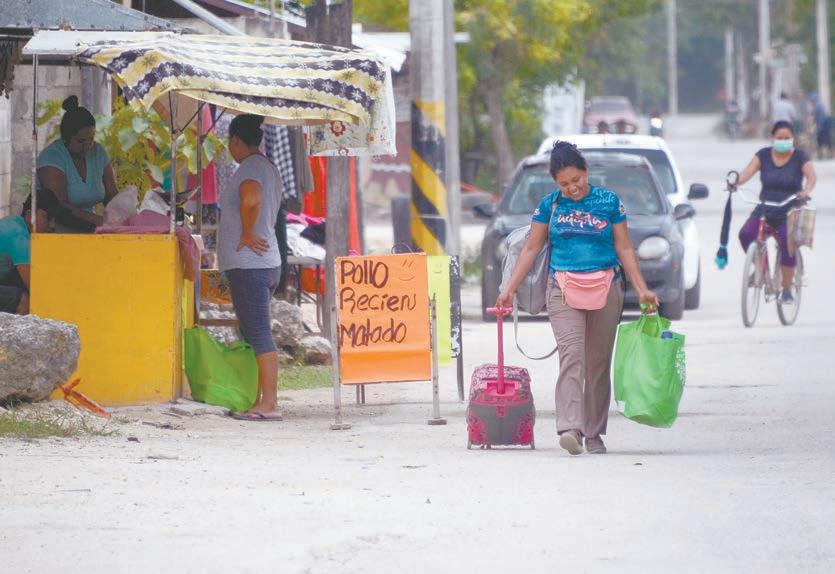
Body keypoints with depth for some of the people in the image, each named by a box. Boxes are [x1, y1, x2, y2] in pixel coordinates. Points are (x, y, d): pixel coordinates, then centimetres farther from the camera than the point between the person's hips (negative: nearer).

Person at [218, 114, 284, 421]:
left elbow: (251, 199, -32)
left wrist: (246, 233, -20)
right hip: (266, 262, 10)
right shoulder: (269, 168, 19)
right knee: (257, 335, 13)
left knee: (258, 333, -11)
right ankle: (263, 401, 14)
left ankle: (269, 404, -15)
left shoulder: (250, 167, -12)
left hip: (247, 263, -10)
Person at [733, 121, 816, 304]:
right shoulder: (764, 155, 3)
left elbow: (811, 176, -18)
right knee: (746, 234, -23)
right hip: (765, 209, 2)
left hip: (790, 213, -2)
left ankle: (787, 290, -6)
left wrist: (806, 190, -40)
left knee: (787, 245, -21)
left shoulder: (799, 157, -3)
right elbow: (748, 171, -11)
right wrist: (736, 183, -32)